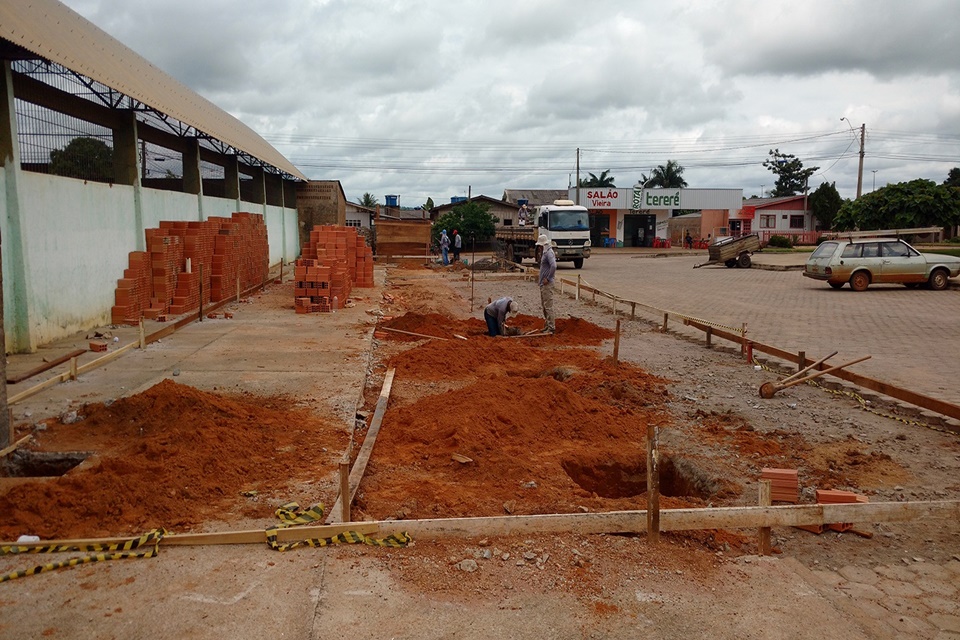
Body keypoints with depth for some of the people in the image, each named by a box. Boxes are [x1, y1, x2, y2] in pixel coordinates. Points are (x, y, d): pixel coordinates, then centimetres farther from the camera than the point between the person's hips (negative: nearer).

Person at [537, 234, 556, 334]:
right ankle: (547, 325, 25)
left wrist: (548, 278, -23)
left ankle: (551, 327, -6)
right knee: (544, 305, 16)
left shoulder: (549, 253, -16)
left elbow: (553, 266, -30)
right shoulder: (544, 253, 16)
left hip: (547, 284, -11)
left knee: (548, 306, -9)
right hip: (542, 284, 11)